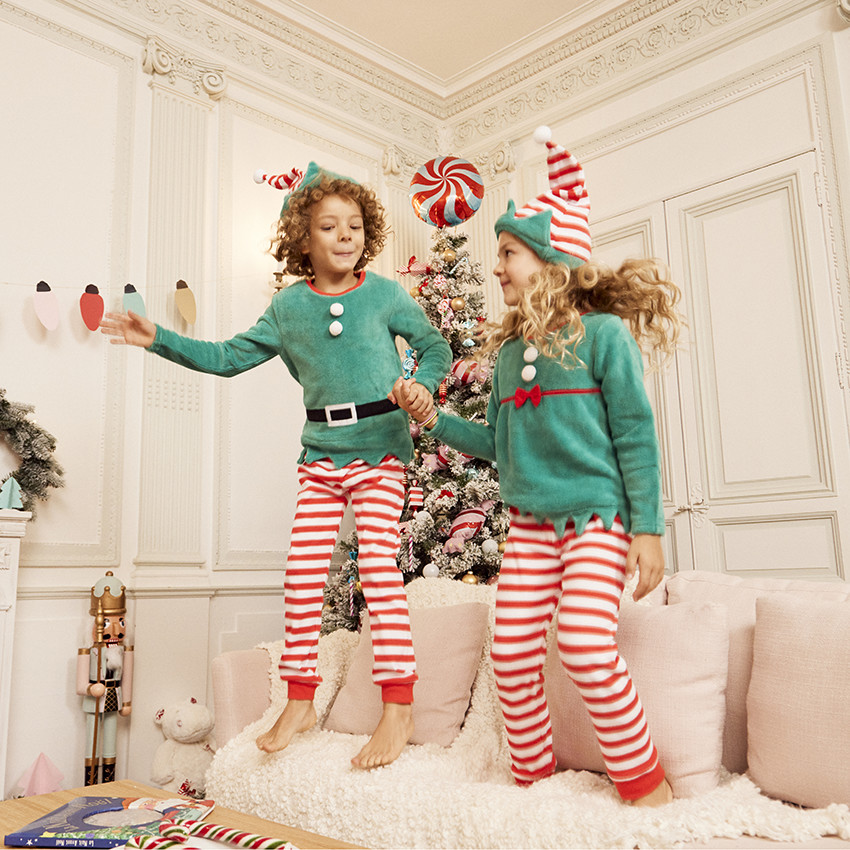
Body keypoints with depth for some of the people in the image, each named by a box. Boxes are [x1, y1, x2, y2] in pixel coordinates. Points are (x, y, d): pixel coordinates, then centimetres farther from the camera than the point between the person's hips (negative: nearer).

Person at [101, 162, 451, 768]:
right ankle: (300, 701, 17)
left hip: (380, 446, -4)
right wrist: (158, 340, 6)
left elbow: (436, 347, 6)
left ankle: (399, 708, -1)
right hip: (321, 451, 4)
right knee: (303, 571, 2)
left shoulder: (385, 294, -2)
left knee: (379, 565, -11)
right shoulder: (290, 305, 7)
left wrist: (423, 386, -14)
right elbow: (229, 358, 12)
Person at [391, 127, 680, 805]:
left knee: (587, 648, -16)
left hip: (598, 517, -6)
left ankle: (645, 783, 7)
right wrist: (433, 419, 7)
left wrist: (648, 528, -12)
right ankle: (533, 776, 22)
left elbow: (636, 435, -9)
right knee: (512, 654, 1)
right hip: (529, 522, 6)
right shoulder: (510, 350, 10)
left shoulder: (603, 333, -8)